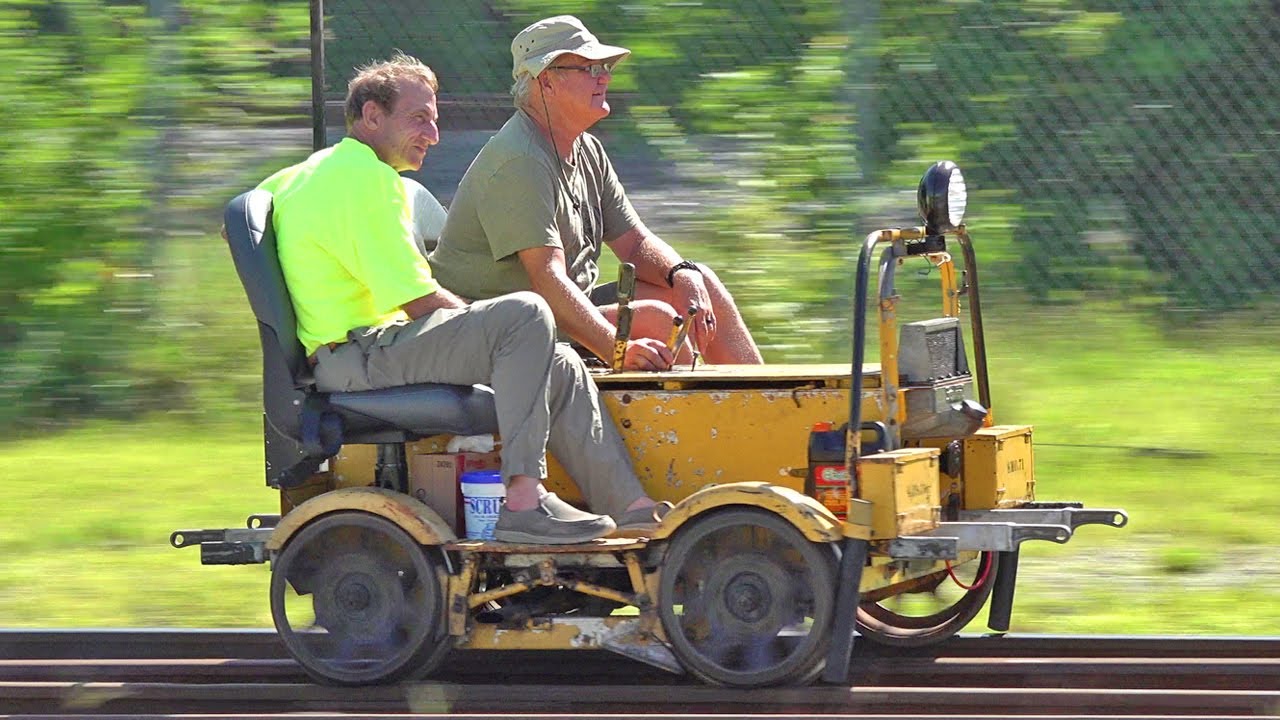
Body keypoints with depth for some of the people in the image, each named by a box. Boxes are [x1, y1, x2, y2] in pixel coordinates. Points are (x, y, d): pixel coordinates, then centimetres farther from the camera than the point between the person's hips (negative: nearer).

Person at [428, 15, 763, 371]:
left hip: (571, 309, 11)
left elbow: (634, 242, 14)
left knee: (700, 284, 4)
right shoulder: (518, 163, -20)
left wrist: (683, 275, -9)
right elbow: (547, 280, -29)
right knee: (655, 318, -24)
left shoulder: (588, 152, 12)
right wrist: (618, 349, -38)